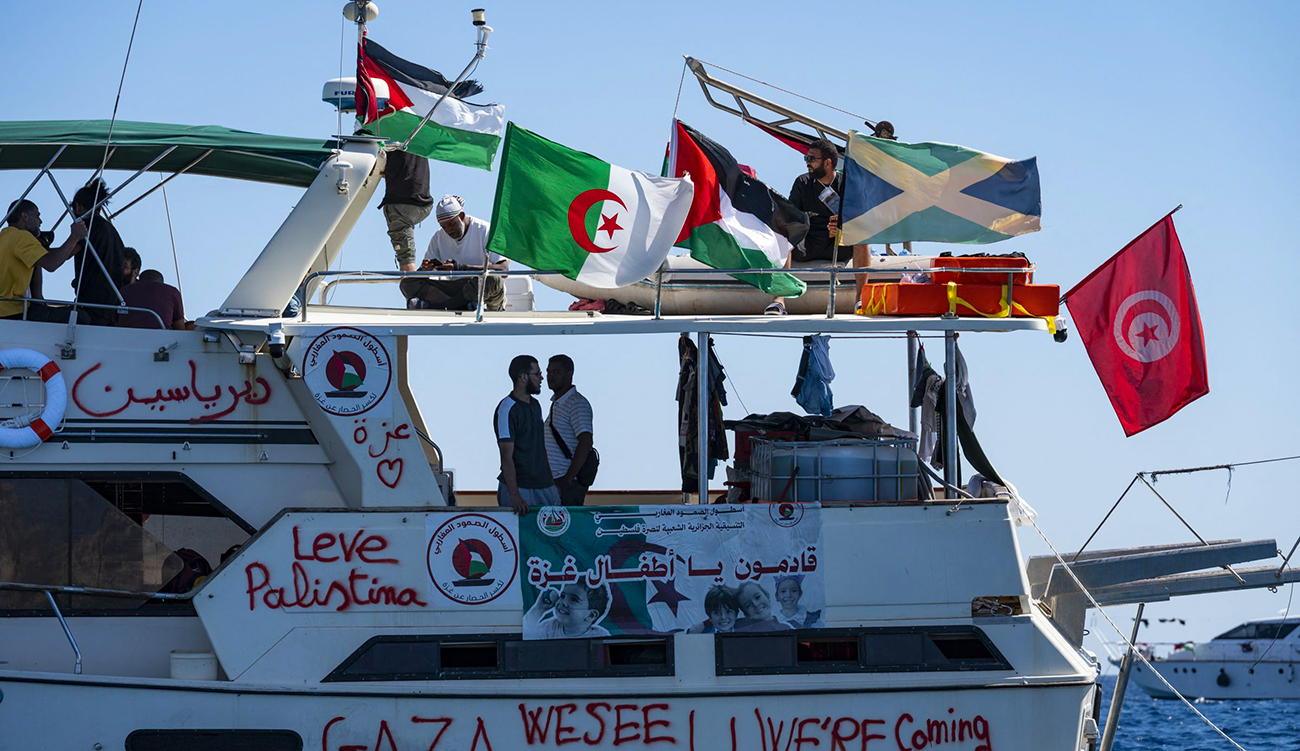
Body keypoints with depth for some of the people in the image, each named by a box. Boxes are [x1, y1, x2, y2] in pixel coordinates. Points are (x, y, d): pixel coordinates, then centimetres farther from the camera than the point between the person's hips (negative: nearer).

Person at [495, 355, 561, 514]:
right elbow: (506, 456, -17)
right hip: (520, 488, -8)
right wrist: (515, 496, -23)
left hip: (545, 487, 8)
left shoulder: (535, 405, 15)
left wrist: (552, 481, 19)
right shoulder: (507, 410, -12)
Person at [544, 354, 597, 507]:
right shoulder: (556, 403, 19)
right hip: (554, 480, 9)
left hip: (569, 482, -9)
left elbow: (585, 443, -20)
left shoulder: (577, 404, -11)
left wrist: (568, 479, -21)